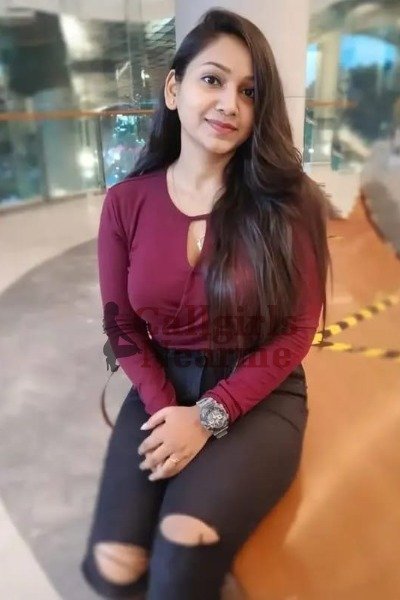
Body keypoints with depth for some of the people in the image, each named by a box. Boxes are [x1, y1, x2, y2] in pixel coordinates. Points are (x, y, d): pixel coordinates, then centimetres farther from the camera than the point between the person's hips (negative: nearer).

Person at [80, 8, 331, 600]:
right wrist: (167, 410, -12)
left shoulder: (289, 201, -8)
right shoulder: (126, 202, -2)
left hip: (260, 395, -2)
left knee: (184, 547, -25)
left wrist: (209, 416, -16)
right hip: (162, 387, 3)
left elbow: (297, 331, -7)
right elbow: (123, 326, 3)